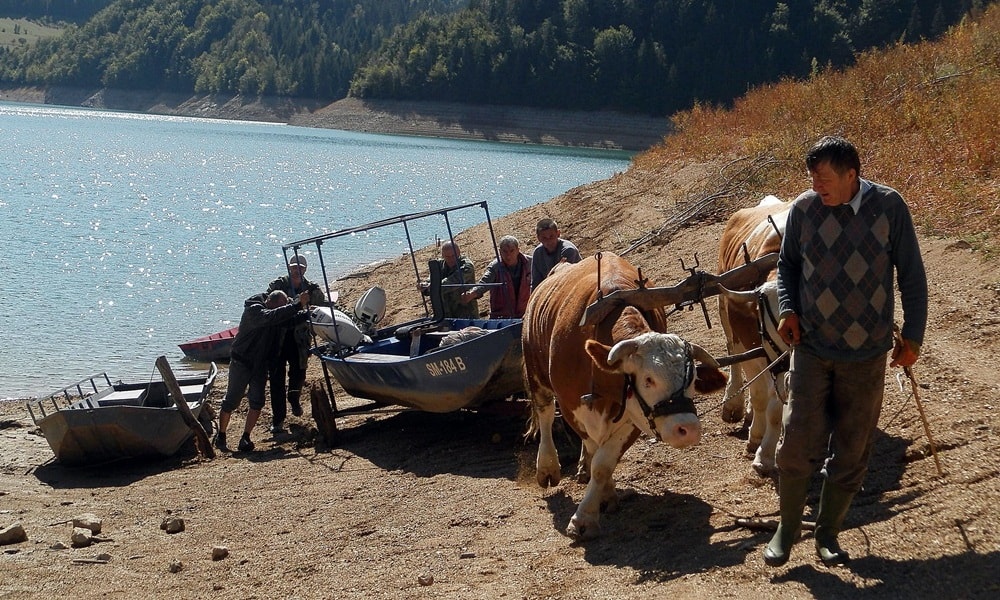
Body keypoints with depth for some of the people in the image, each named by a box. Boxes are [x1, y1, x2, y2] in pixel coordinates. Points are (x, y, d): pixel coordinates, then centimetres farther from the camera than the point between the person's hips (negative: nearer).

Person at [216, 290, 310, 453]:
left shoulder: (277, 311, -1)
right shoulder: (253, 310, -25)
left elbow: (294, 318, 2)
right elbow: (270, 317, -42)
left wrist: (310, 313, -17)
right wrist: (298, 306, -47)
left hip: (260, 364, 6)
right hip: (241, 363, -6)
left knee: (257, 402, -2)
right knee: (231, 401, 2)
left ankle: (245, 438, 5)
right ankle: (220, 435, 17)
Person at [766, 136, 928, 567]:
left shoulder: (889, 207, -9)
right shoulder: (804, 208, -5)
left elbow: (911, 275, 0)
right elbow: (787, 264, 11)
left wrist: (913, 335, 0)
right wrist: (787, 308, -5)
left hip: (868, 354, 0)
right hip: (812, 347, 0)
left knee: (851, 451, 8)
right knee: (798, 442, -5)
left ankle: (827, 533, 25)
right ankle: (786, 529, 14)